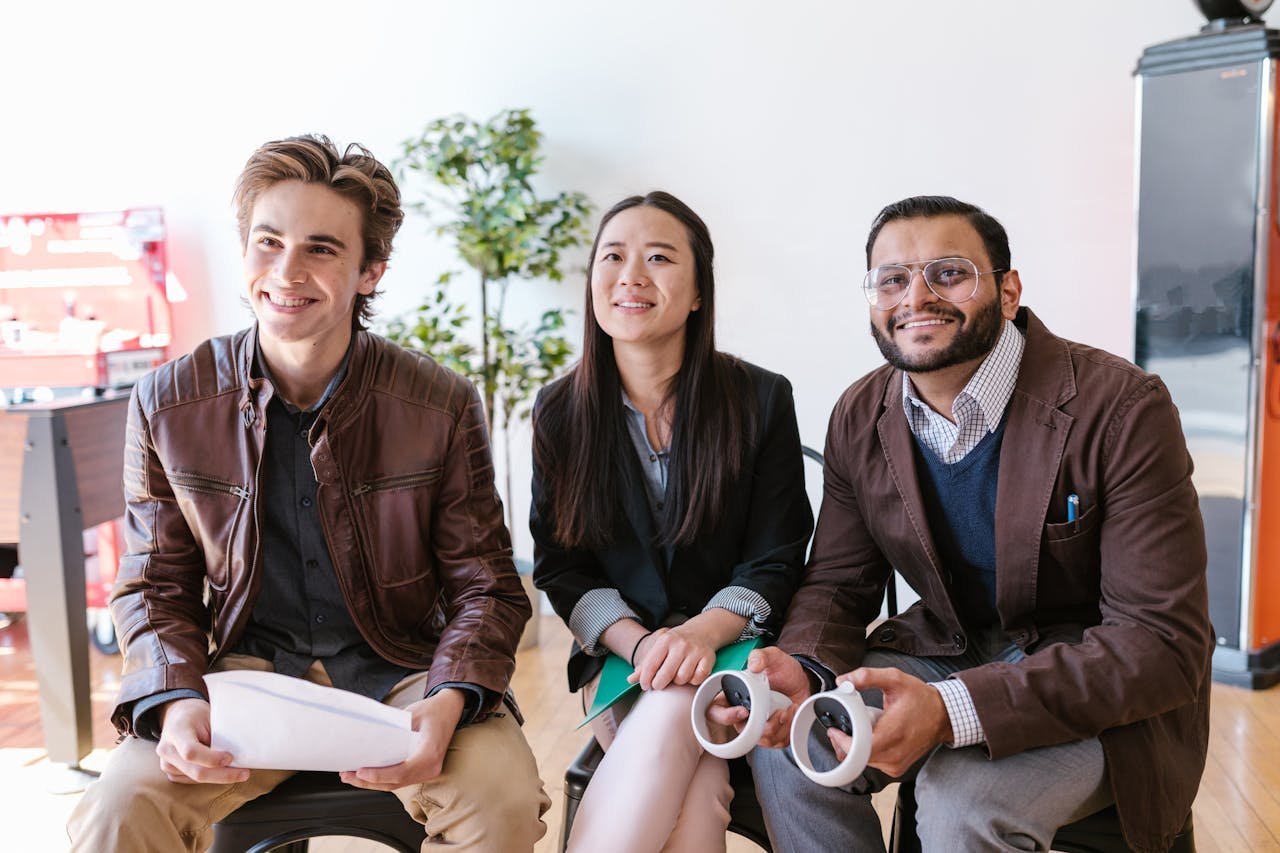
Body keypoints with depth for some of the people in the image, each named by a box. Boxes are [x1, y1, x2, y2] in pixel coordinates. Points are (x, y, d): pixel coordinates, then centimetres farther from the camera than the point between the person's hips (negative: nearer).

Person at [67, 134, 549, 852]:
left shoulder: (444, 407, -8)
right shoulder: (167, 407, -3)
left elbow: (485, 585, -3)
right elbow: (156, 585, 6)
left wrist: (447, 701, -23)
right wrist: (174, 701, -15)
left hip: (397, 671, -1)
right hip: (248, 669, 1)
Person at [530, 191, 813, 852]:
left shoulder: (761, 400, -3)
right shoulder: (559, 411, 3)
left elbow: (774, 562, -3)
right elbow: (560, 566, 3)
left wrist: (700, 633, -23)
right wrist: (638, 643, -16)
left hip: (729, 646, -1)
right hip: (617, 657, 1)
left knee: (675, 708, -33)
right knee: (694, 792, -29)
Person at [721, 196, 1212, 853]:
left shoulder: (1122, 410, -21)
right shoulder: (860, 418, -3)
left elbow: (1163, 645, -24)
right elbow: (837, 584, 3)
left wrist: (951, 710, -36)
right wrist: (803, 668, -23)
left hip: (1104, 689, -4)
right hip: (946, 651, 5)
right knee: (784, 741, -18)